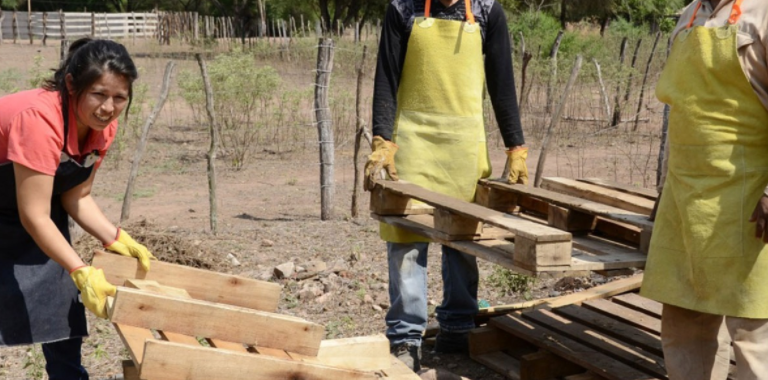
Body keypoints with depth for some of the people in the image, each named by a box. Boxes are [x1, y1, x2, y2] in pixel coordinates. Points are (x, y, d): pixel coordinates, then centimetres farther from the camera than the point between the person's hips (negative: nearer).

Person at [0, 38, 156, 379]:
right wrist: (82, 272, -38)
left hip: (32, 211, 7)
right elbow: (33, 217, -34)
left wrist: (117, 239, -14)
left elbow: (76, 195, -2)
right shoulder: (40, 117, -35)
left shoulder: (102, 126, -12)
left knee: (63, 309, 3)